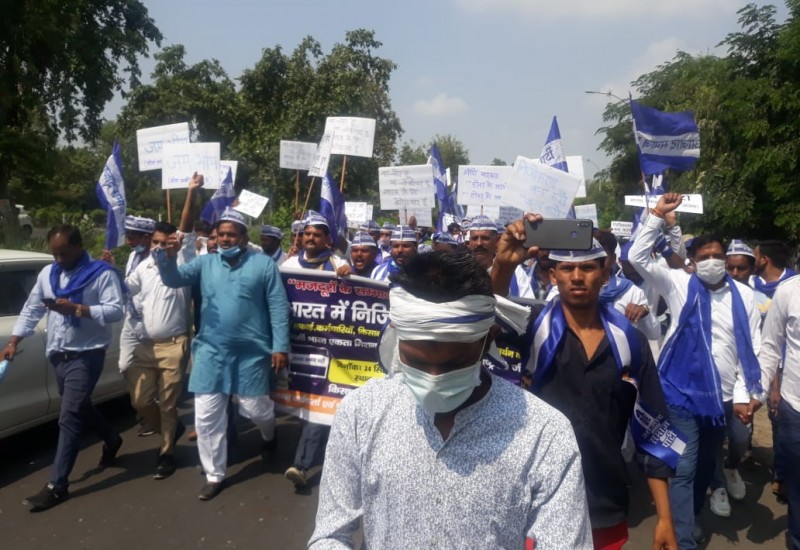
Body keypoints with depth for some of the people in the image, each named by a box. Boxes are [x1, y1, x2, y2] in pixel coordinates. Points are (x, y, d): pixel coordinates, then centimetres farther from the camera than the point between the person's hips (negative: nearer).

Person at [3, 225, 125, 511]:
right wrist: (13, 341, 6)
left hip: (85, 356, -7)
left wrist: (77, 308, -27)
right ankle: (111, 438, 45)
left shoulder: (101, 273, -11)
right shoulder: (47, 273, 11)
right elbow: (31, 310, 14)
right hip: (57, 356, 7)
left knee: (69, 418, -6)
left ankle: (57, 485, 1)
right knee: (80, 409, 20)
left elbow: (116, 310, -18)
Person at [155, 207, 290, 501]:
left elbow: (278, 307, -3)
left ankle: (269, 433, 45)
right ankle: (214, 476, 22)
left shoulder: (263, 264, -1)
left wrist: (280, 346, -9)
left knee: (255, 409, 7)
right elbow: (174, 279, -3)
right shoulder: (205, 262, 7)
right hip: (211, 351, 3)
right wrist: (167, 257, -24)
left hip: (251, 352, -2)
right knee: (206, 417, 5)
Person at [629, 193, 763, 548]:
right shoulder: (680, 285, -3)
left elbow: (752, 349, 2)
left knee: (706, 461, 21)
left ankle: (691, 516, 43)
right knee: (684, 467, 0)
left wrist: (743, 395, -5)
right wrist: (657, 214, -16)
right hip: (683, 392, -3)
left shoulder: (743, 296, 2)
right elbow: (638, 256, -12)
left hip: (723, 396, 3)